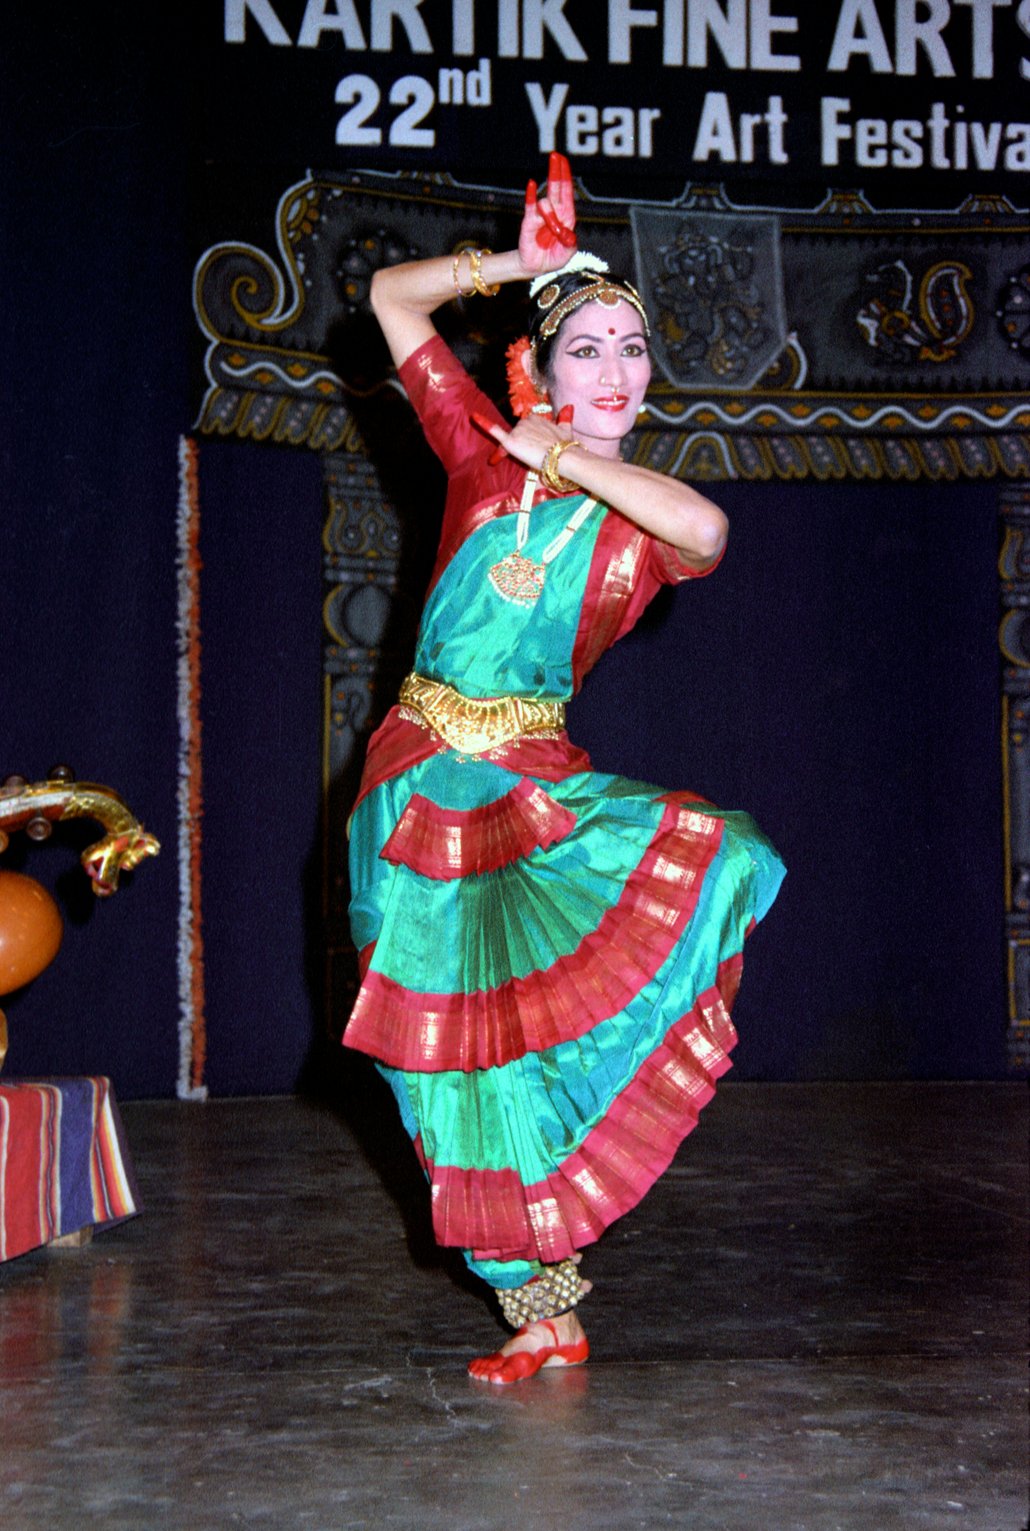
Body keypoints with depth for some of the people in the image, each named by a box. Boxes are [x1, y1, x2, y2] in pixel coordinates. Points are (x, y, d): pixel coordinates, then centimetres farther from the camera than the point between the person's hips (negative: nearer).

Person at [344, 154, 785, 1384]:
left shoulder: (645, 520, 3)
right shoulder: (486, 454, 6)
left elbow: (706, 529, -24)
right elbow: (393, 295, 10)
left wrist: (568, 458, -12)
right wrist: (527, 261, 5)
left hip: (530, 790, -1)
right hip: (417, 784, 1)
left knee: (710, 863, -28)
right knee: (461, 1047, 0)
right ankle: (543, 1315, 15)